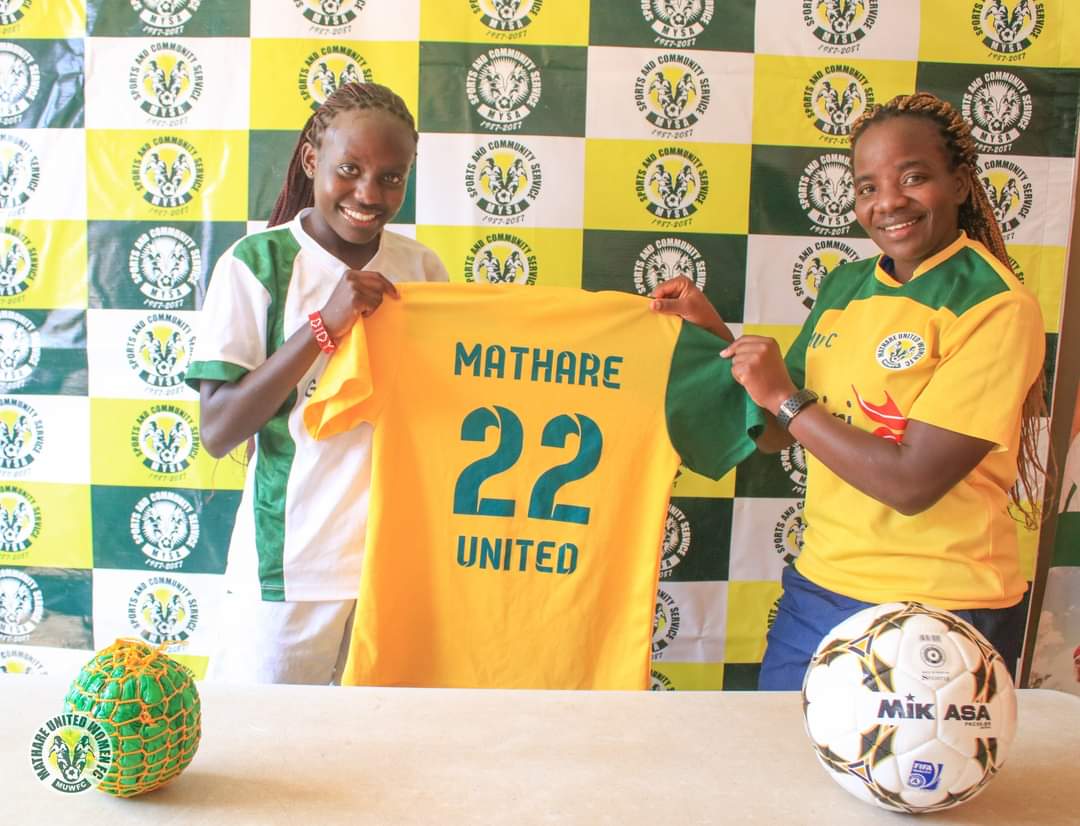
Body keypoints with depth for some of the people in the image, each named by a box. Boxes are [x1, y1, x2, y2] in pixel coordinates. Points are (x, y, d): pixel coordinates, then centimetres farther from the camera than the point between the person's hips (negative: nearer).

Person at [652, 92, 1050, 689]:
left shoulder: (996, 307, -15)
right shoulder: (844, 286, 5)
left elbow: (912, 483, -22)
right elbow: (773, 435, 8)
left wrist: (785, 399, -16)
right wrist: (712, 332, -2)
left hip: (938, 615, -6)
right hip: (817, 588, 6)